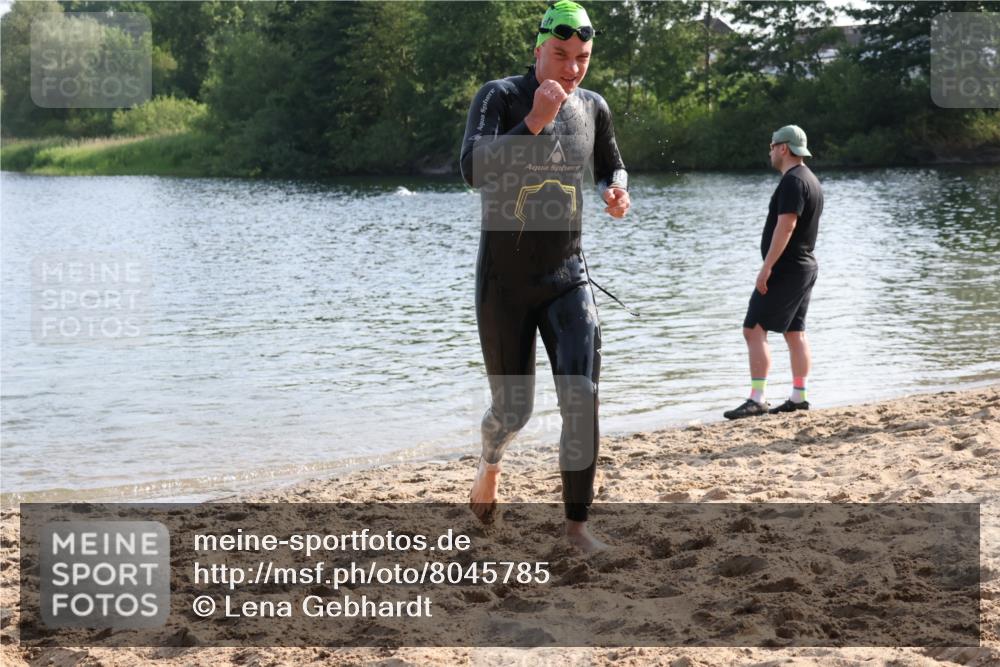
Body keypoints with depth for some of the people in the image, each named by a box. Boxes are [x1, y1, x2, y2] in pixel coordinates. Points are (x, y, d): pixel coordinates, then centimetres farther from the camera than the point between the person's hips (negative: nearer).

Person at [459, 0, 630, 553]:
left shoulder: (593, 108, 2)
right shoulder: (499, 97, -12)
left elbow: (610, 166, 21)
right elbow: (473, 172, -26)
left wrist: (616, 190, -3)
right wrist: (534, 123, -34)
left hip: (566, 278, 3)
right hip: (504, 283, -3)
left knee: (581, 398, -12)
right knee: (513, 410, 6)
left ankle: (576, 526, -1)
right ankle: (489, 466, 42)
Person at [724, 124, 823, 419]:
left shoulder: (792, 181, -16)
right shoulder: (810, 179, 17)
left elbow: (786, 226, -24)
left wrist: (767, 267, -25)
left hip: (785, 270, -11)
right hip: (804, 267, 11)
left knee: (754, 329, -11)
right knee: (795, 333, 12)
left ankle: (757, 400, -15)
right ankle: (798, 397, 14)